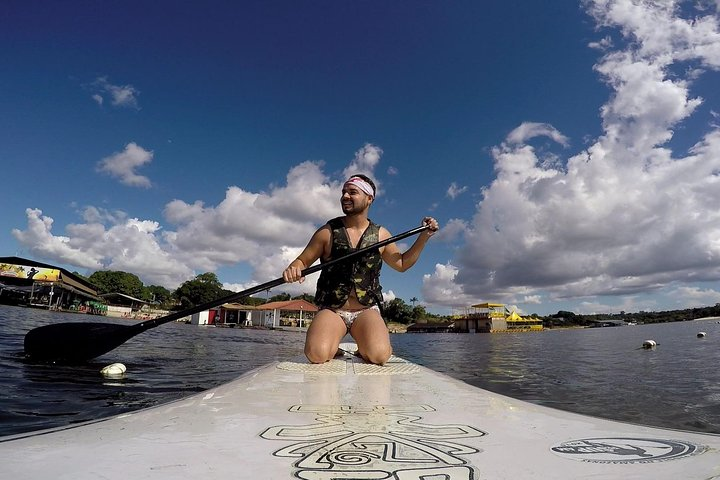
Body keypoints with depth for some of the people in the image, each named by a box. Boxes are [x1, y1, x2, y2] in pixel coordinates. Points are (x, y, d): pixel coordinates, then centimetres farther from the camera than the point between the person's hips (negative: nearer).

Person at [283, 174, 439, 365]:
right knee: (317, 355, -29)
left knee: (379, 355, -27)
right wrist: (293, 269, -18)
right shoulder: (327, 232, 1)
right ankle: (333, 347, 8)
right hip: (331, 311, -1)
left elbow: (401, 264, 20)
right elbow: (302, 261, 7)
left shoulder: (381, 234, 6)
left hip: (367, 311, 1)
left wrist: (424, 236, 11)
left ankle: (363, 350, 9)